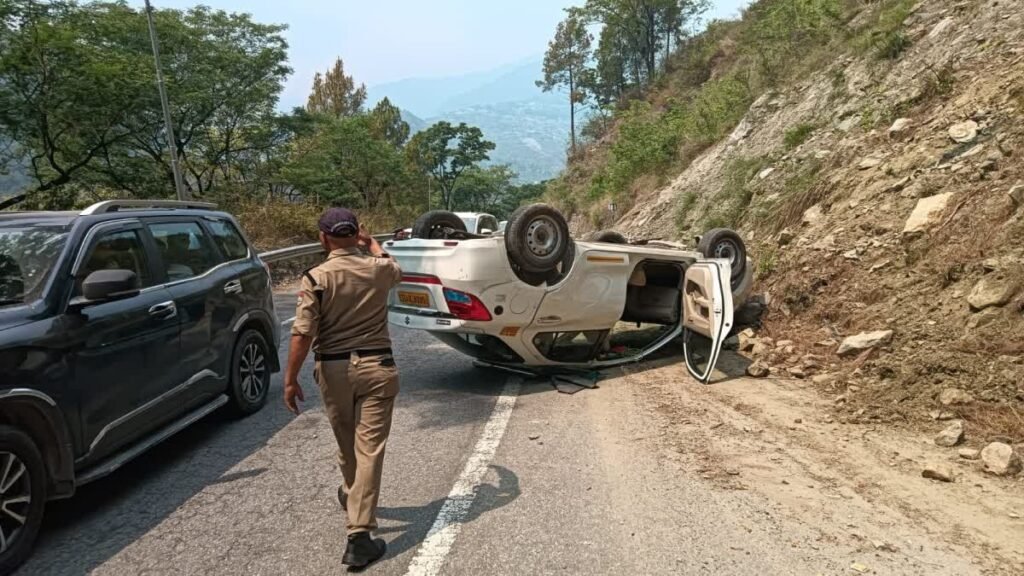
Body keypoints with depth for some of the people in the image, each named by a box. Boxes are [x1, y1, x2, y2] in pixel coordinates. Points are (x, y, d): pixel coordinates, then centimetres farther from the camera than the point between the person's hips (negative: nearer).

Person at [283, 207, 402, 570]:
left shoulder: (316, 278, -9)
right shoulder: (380, 268, -1)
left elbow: (302, 334, -13)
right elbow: (395, 270, 26)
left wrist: (291, 380, -5)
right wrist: (371, 243, 39)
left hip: (334, 369, 0)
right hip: (376, 366, 0)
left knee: (346, 444, 21)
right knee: (369, 449, -1)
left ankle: (352, 496, 50)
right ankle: (359, 535, -4)